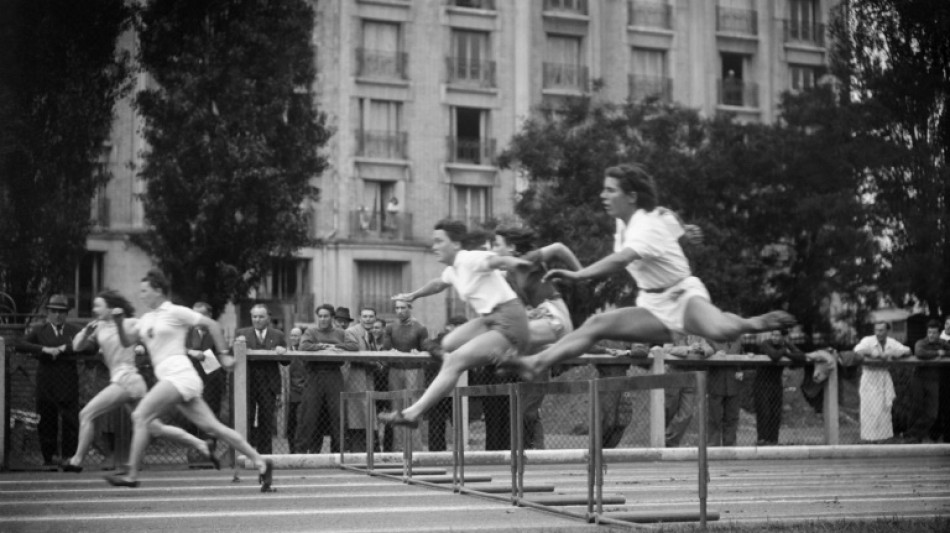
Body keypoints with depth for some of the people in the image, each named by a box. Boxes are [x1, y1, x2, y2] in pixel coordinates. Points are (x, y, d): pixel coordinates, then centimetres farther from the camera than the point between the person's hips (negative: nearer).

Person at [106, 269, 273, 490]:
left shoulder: (176, 312, -2)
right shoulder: (146, 319, 21)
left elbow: (212, 324, 0)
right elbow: (126, 342, 23)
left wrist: (223, 354, -1)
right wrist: (119, 323, 6)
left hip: (178, 374, -8)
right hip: (168, 378, 8)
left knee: (140, 416, -12)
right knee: (212, 426, 2)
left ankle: (132, 475, -9)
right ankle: (260, 462, 1)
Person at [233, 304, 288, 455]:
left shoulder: (278, 335, 10)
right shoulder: (242, 334, 9)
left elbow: (286, 362, 8)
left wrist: (283, 352, -14)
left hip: (269, 384, 1)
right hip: (247, 384, -1)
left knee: (267, 420, 5)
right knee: (246, 418, -8)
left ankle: (264, 453, 13)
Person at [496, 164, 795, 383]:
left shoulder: (647, 226, -23)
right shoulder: (624, 222, 4)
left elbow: (620, 260, -43)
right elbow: (674, 225, 23)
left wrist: (577, 275, -55)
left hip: (683, 296, -8)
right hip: (653, 309, 8)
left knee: (721, 331, -38)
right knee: (596, 325, -14)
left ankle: (753, 324, -5)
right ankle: (535, 364, -24)